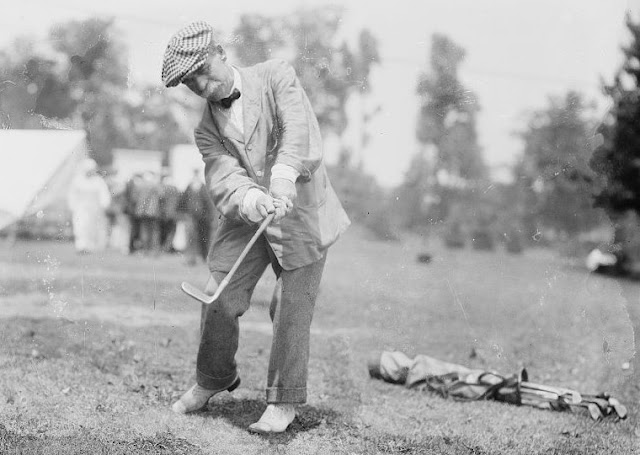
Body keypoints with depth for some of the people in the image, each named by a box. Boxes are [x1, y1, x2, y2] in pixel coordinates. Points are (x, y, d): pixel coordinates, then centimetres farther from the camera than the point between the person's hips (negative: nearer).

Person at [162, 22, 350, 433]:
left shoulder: (276, 76, -5)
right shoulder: (207, 129, 5)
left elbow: (298, 129, -21)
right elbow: (222, 174, -13)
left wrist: (284, 173, -39)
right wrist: (248, 198, -36)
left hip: (302, 212, -4)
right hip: (246, 220, 4)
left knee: (292, 310, -3)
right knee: (219, 302, 2)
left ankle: (283, 402, 12)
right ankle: (212, 380, 27)